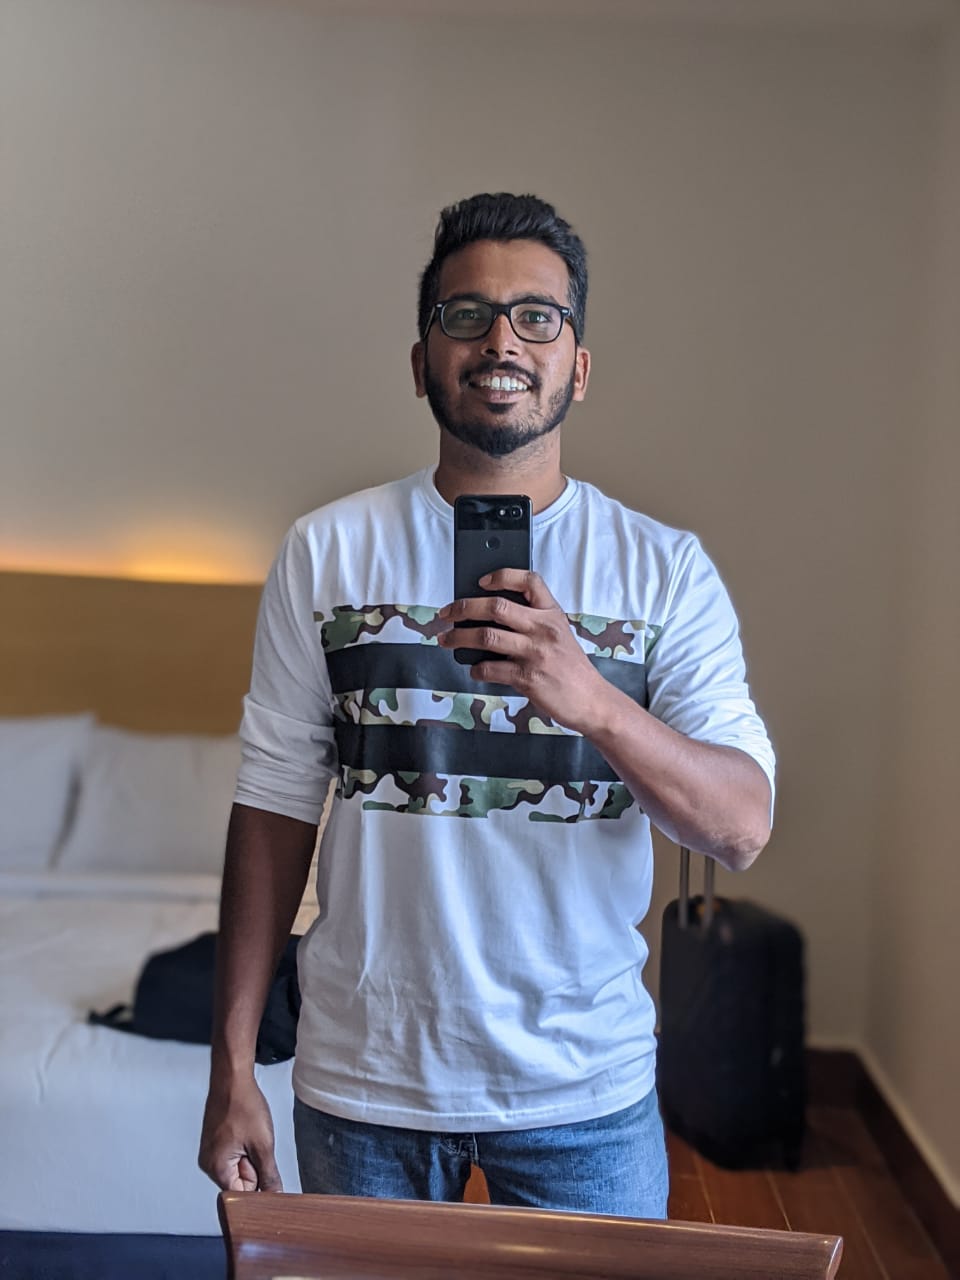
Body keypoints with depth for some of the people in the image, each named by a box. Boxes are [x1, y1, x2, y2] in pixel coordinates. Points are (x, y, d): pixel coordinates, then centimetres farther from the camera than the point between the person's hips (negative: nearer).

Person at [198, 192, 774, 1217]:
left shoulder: (666, 570, -3)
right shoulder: (327, 552, -2)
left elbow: (743, 826, -12)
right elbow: (277, 806, -1)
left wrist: (593, 701, -30)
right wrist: (232, 1069, -2)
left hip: (587, 1088, 0)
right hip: (364, 1083, 1)